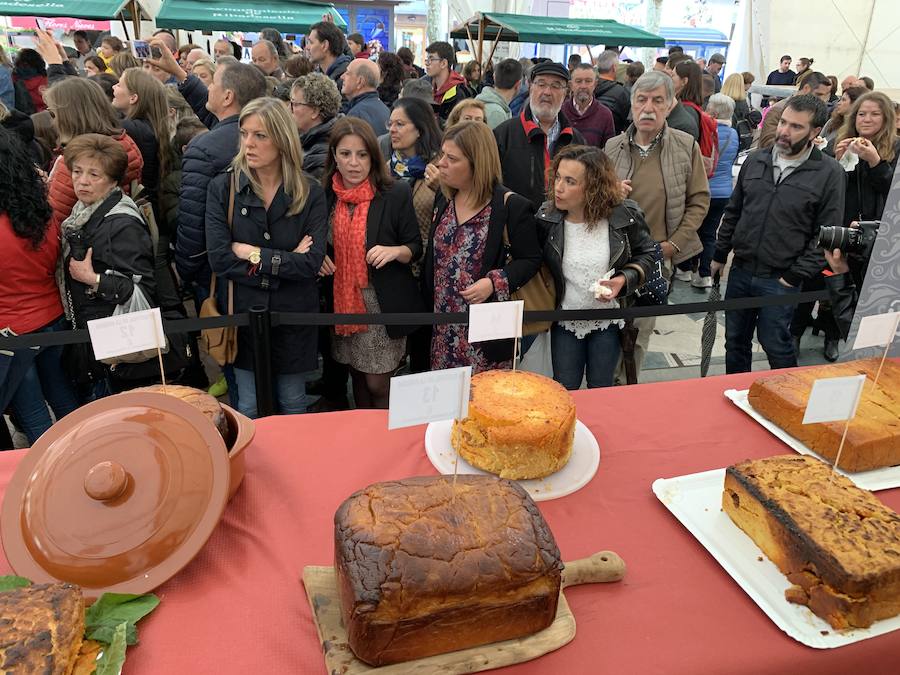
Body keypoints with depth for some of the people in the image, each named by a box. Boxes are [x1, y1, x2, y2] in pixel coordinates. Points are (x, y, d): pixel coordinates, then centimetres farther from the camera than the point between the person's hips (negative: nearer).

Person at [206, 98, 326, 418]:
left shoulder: (310, 193, -5)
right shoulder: (223, 187, -5)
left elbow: (312, 262, -15)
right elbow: (219, 258, -15)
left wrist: (253, 254, -15)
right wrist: (284, 261, -15)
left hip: (293, 316, 0)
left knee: (293, 404, 16)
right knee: (249, 409, 11)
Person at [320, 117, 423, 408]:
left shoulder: (396, 193, -8)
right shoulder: (324, 194, 2)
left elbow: (415, 248, -3)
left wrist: (394, 250, -23)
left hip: (383, 303, -3)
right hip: (341, 301, 4)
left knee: (378, 384, 1)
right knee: (358, 377, 18)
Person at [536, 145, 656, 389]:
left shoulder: (625, 216, -17)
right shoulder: (546, 216, -14)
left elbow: (646, 254, 0)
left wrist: (624, 279, -18)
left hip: (608, 323, -1)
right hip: (564, 322, 1)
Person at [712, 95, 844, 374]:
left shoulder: (829, 173, -7)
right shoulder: (756, 160, 5)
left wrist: (797, 275, -11)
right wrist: (719, 254, 12)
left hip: (780, 279, -4)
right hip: (740, 271, 4)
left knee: (776, 345, 3)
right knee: (735, 342, 15)